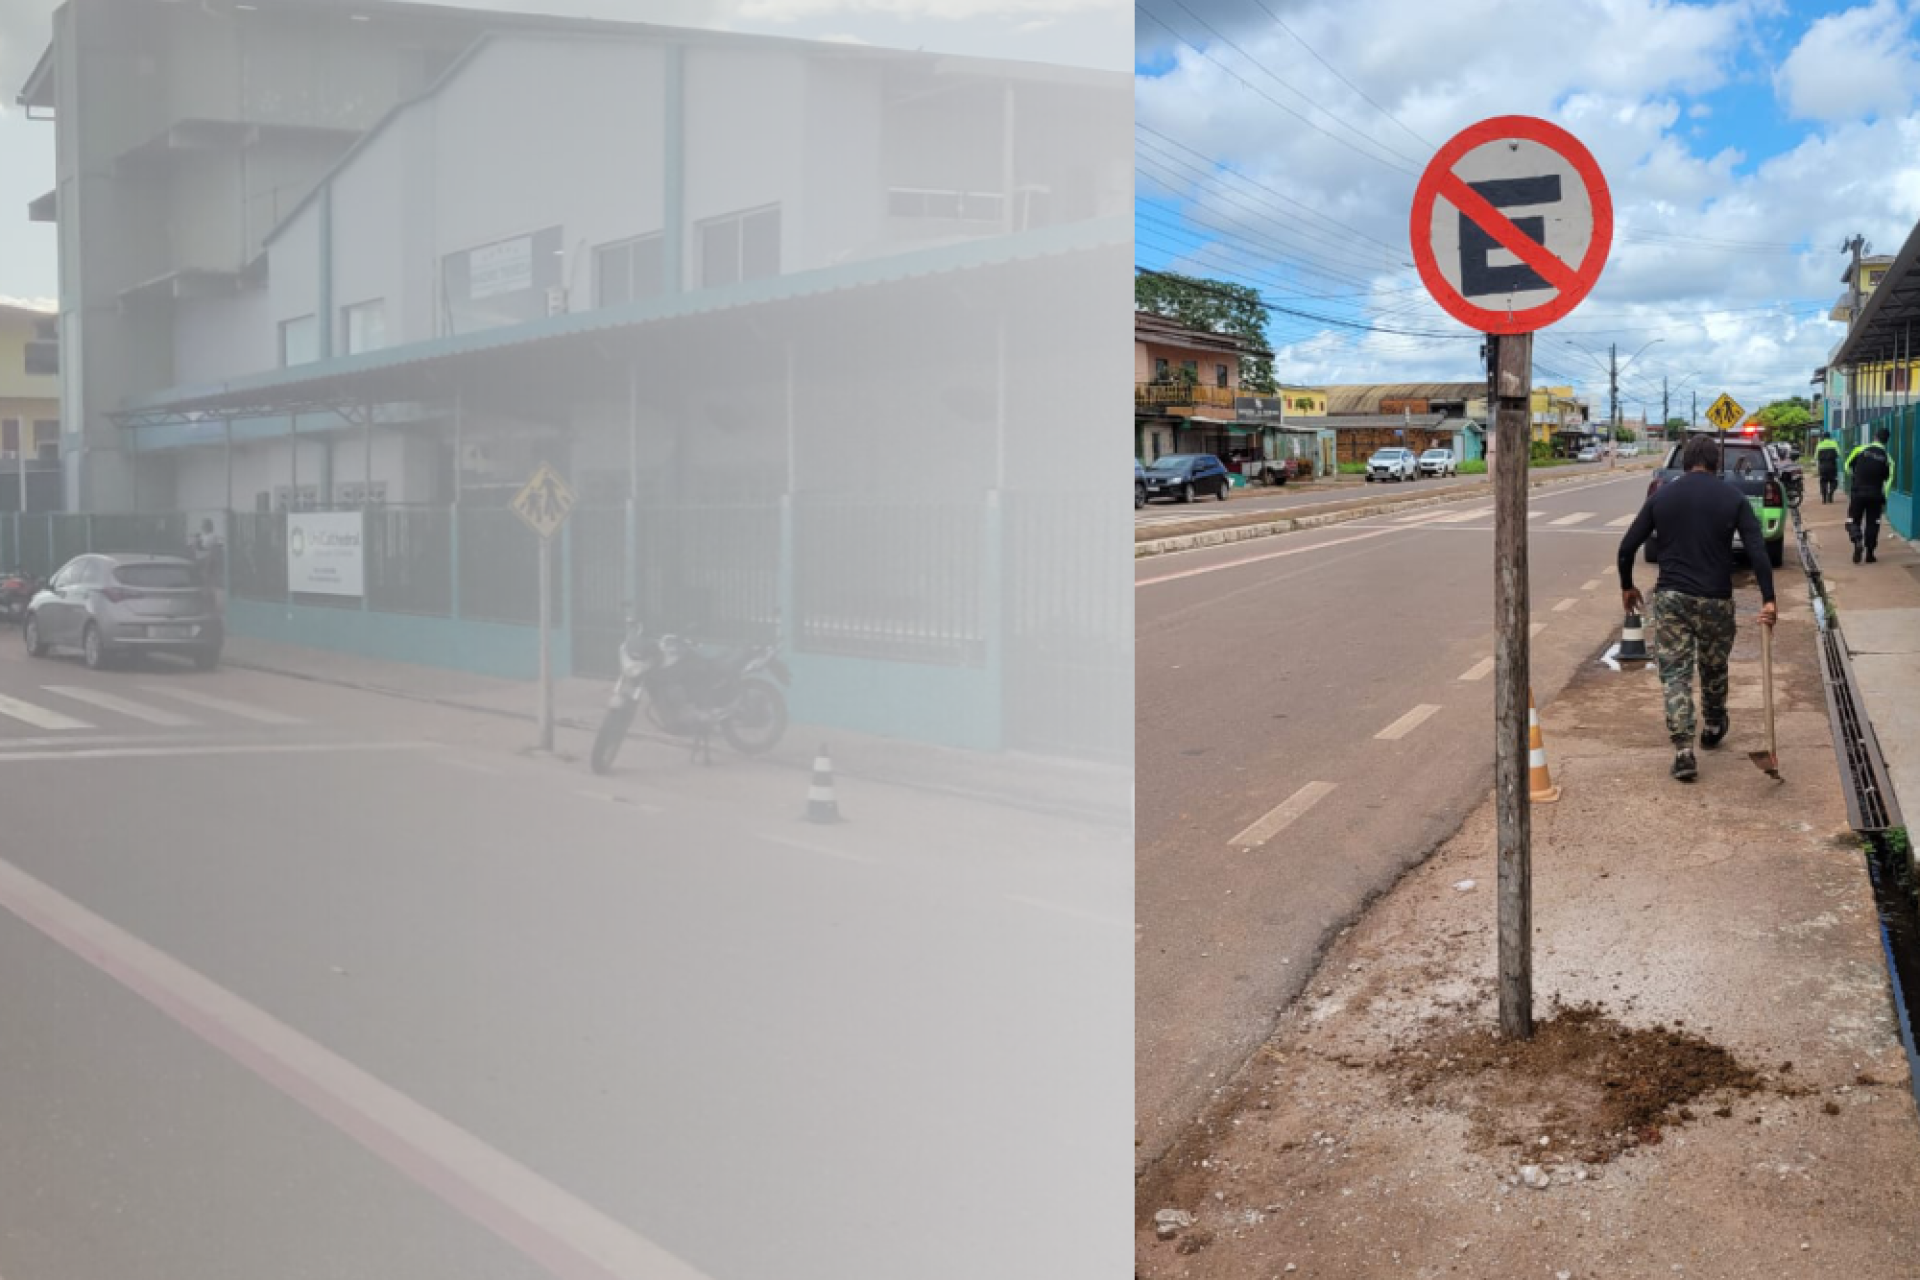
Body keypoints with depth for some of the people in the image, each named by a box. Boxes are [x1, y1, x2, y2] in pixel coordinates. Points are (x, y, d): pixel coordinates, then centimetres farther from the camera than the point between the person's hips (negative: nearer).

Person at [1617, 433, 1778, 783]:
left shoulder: (1661, 496, 2)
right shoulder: (1733, 498, -2)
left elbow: (1627, 547, 3)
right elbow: (1757, 551, -10)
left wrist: (1627, 586, 17)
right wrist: (1768, 599, -9)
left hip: (1670, 597, 0)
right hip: (1715, 599, 0)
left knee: (1675, 673, 2)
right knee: (1714, 668, 21)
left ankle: (1683, 750, -9)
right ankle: (1713, 729, 42)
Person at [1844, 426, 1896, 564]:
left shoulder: (1860, 450, -5)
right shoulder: (1887, 459, -3)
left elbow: (1848, 466, 9)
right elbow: (1888, 481, 0)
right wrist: (1884, 500, 9)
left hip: (1857, 492, -1)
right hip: (1875, 495, 1)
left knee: (1853, 520, 8)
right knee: (1872, 523, 10)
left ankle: (1857, 541, -20)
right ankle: (1869, 553, 10)